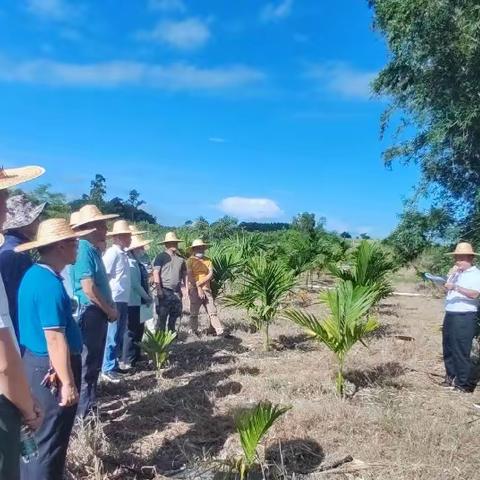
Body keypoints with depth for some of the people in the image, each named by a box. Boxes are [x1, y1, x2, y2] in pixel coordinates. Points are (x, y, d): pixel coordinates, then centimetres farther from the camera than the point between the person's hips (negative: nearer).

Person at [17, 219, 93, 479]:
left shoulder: (34, 275, 8)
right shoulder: (50, 284, -24)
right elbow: (55, 340, -25)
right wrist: (68, 383, -21)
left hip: (35, 363, 10)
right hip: (51, 370, -10)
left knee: (37, 436, 23)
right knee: (49, 440, 5)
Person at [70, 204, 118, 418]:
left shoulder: (93, 250, 14)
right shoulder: (84, 249, -16)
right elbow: (88, 288, -23)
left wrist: (110, 307, 14)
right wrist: (109, 310, -13)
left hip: (98, 313, 10)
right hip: (90, 312, -10)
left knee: (94, 361, 17)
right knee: (88, 363, -1)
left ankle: (90, 406, 29)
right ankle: (84, 411, 9)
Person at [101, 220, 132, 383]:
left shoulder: (123, 254, 12)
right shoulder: (112, 253, -14)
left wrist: (124, 300, 15)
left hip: (123, 301, 9)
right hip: (115, 301, -9)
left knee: (119, 335, 17)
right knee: (113, 336, 0)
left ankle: (115, 364, 29)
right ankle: (108, 369, 10)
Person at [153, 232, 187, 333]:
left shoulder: (180, 258, 14)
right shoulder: (161, 256, -3)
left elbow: (184, 274, 18)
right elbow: (156, 273, -9)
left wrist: (186, 287, 8)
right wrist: (159, 289, -16)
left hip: (177, 292, 6)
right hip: (165, 291, -6)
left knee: (174, 316, 14)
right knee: (162, 316, -4)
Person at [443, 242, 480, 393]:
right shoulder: (456, 273, 15)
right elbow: (446, 289, 10)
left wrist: (456, 287, -30)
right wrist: (451, 276, -1)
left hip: (465, 317, -7)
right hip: (450, 315, 8)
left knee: (461, 351, -5)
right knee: (448, 349, 14)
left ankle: (463, 383, 4)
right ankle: (451, 377, 27)